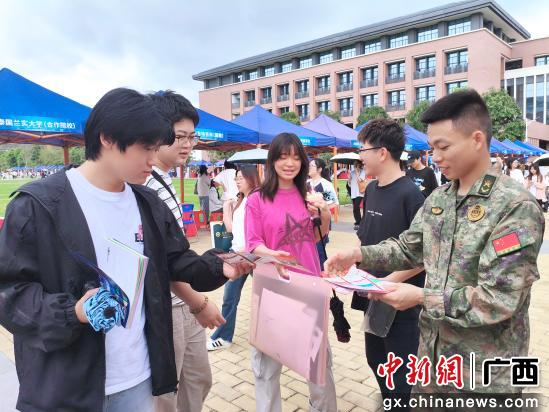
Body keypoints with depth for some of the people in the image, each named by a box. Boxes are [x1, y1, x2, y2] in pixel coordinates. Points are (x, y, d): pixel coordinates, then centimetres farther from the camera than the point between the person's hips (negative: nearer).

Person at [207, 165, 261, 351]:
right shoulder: (239, 201, 16)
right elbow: (230, 227, 13)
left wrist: (248, 249, -20)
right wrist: (227, 206, 10)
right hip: (237, 252, 8)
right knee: (229, 298, 10)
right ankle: (223, 336, 21)